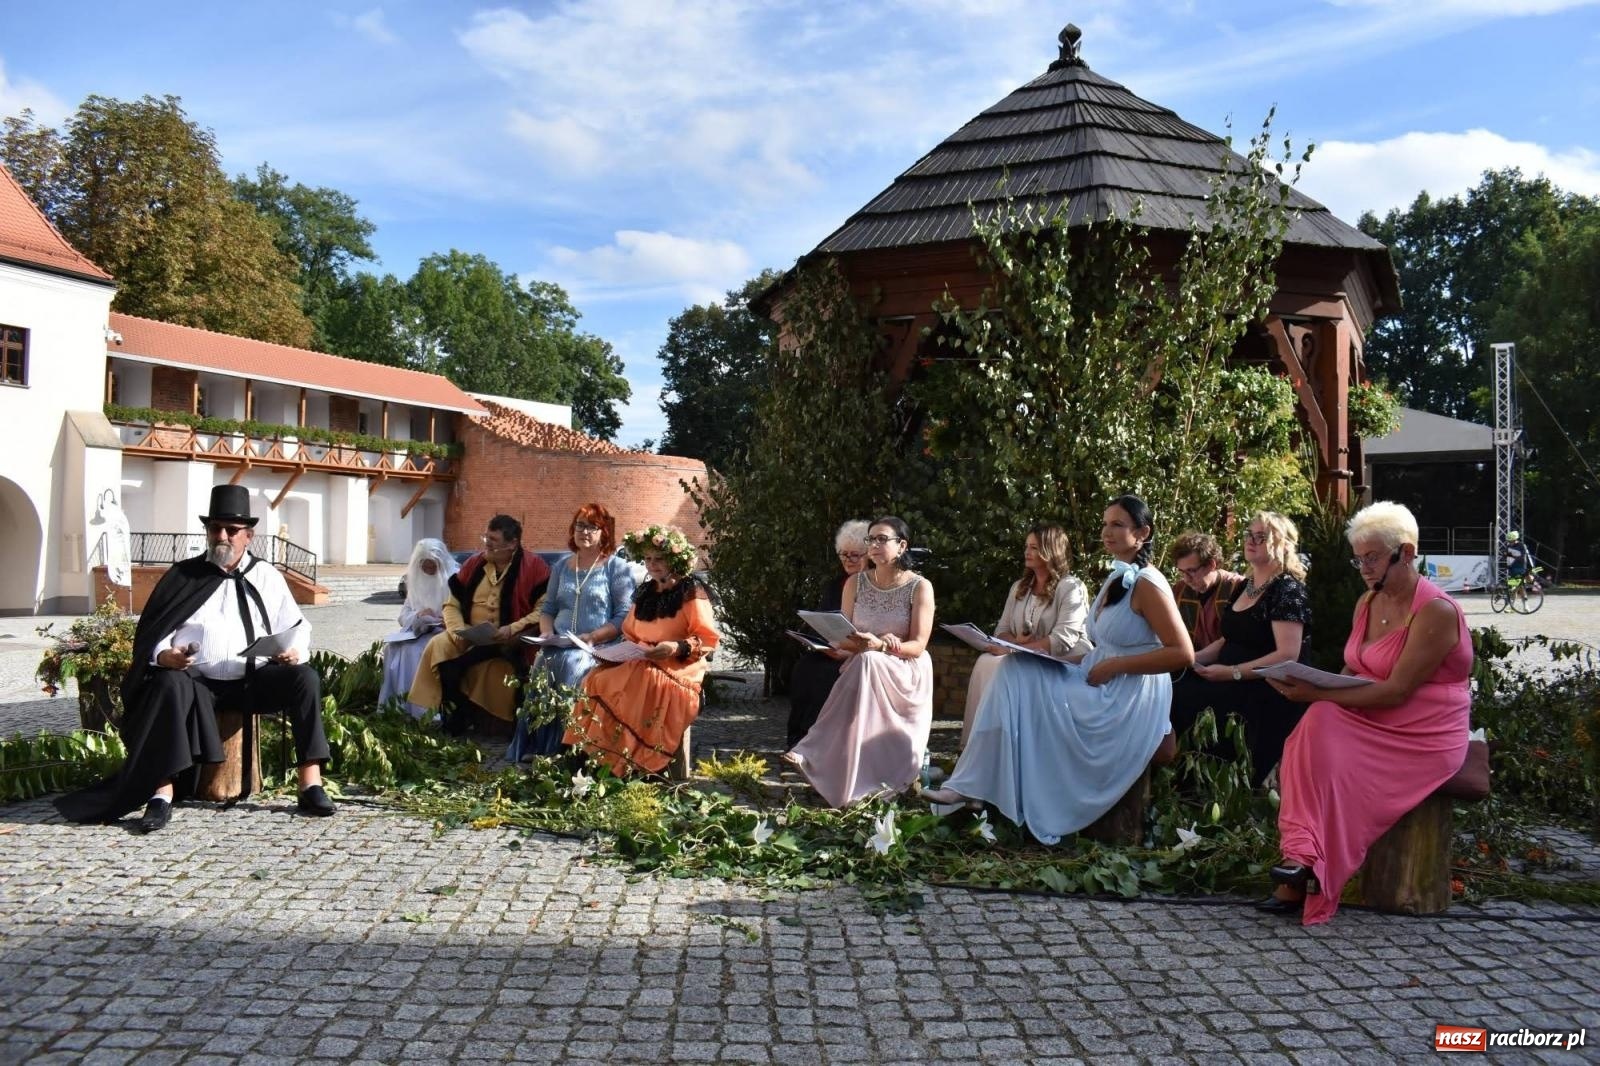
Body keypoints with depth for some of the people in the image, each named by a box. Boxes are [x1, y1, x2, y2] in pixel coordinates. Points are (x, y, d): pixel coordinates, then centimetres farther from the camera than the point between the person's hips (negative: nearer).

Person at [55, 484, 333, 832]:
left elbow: (297, 626, 14)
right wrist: (163, 656, -16)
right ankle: (163, 796, -34)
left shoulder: (267, 577, 15)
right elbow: (151, 635, 7)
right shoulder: (183, 576, 11)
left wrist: (295, 649, -9)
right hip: (198, 682, -1)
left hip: (254, 682, 1)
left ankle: (311, 786, -23)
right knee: (170, 684, -35)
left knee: (304, 677, -25)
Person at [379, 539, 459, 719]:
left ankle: (423, 708, -29)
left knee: (415, 649, -32)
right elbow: (404, 615, 8)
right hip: (419, 632, 5)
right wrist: (419, 615, -14)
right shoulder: (416, 580, 14)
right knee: (393, 646, -23)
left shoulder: (454, 579, -3)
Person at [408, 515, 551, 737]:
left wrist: (511, 630, -24)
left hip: (511, 643, -5)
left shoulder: (534, 568, -6)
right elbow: (452, 605, 12)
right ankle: (461, 709, -7)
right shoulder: (473, 565, 9)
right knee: (438, 647, -20)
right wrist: (459, 631, -8)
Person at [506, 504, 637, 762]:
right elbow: (548, 608, 23)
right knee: (544, 662, -29)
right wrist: (547, 632, 1)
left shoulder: (617, 567, 4)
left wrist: (592, 637, -17)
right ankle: (532, 745, -27)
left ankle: (558, 748, -28)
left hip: (598, 647, -4)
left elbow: (624, 617, -4)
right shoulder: (562, 567, 21)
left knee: (569, 664, -34)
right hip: (560, 643, 4)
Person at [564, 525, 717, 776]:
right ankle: (599, 760, -26)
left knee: (644, 681, -37)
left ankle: (637, 767, -32)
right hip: (640, 664, 6)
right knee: (596, 680, -21)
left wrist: (678, 647, -23)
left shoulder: (691, 593, -1)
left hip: (679, 669, -6)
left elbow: (708, 641, -7)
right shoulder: (644, 592, 19)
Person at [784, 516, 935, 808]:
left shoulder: (920, 587, -5)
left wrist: (879, 646, -29)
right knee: (865, 661, -34)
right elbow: (843, 640, 3)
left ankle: (814, 753, -41)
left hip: (906, 674, -3)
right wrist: (861, 644, -20)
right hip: (864, 669, 3)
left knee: (867, 663, -35)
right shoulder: (856, 583, 7)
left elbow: (917, 646, -11)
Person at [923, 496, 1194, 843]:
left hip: (1128, 702, -8)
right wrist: (1086, 660, -1)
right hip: (1101, 686, 8)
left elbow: (1183, 653, -20)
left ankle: (972, 785, -7)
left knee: (1031, 694, -17)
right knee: (1018, 671, -8)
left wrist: (1114, 666, -17)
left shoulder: (1147, 583, -13)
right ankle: (972, 785, -12)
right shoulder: (1117, 578, 15)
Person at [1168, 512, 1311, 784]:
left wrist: (1233, 672, -21)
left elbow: (1287, 656, -20)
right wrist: (1195, 657, 4)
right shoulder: (1246, 586, 16)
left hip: (1264, 693, -8)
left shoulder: (1287, 589, -10)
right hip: (1230, 681, 8)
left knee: (1182, 700, -25)